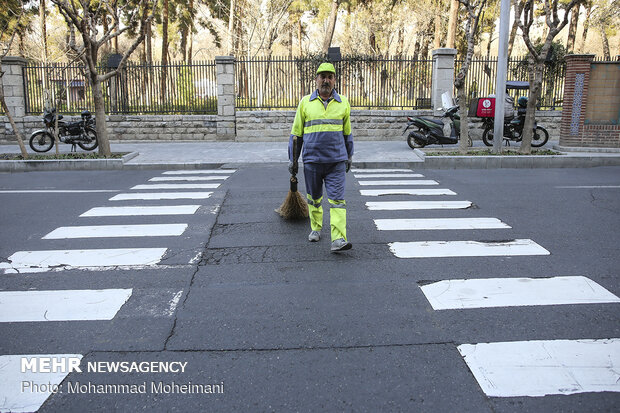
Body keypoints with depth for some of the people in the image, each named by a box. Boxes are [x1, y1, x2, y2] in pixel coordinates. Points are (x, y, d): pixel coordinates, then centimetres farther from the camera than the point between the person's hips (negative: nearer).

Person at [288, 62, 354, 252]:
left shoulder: (343, 103, 8)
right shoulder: (305, 103, 4)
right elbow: (296, 133, 9)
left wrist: (349, 157, 21)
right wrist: (292, 159, 7)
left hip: (336, 161, 0)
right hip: (311, 160, 1)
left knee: (337, 199, -8)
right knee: (314, 198, 13)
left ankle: (338, 239, -12)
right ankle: (315, 228, 33)